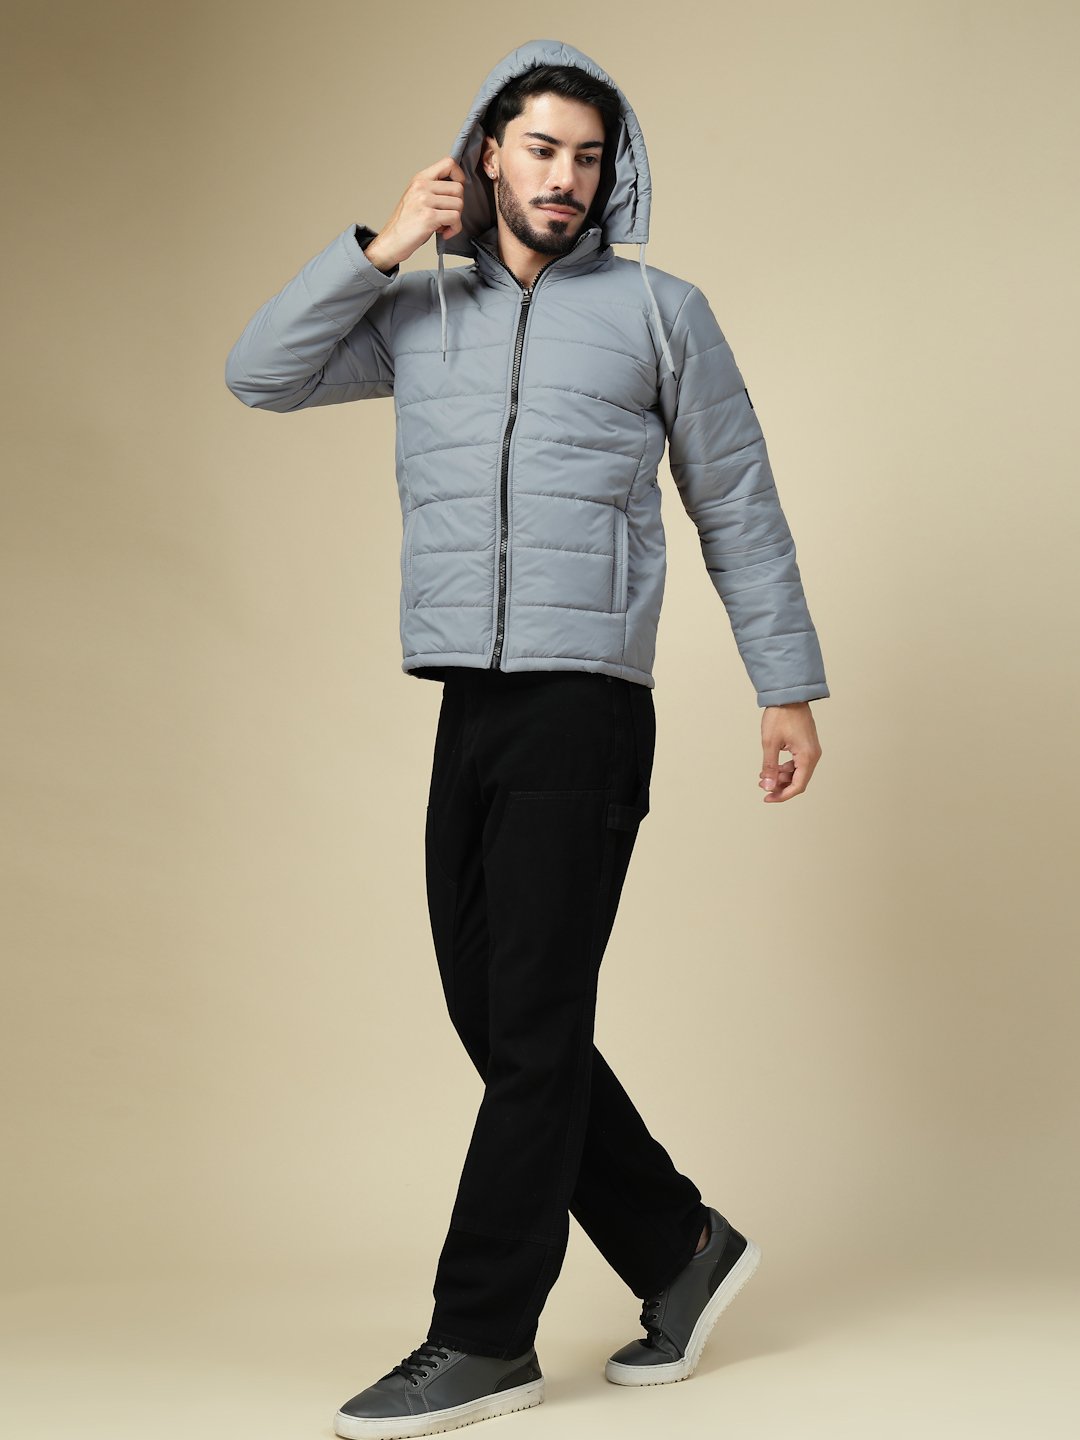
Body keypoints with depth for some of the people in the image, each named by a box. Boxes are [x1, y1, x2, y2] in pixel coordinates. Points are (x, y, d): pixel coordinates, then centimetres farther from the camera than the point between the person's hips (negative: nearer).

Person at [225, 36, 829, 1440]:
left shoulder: (660, 312, 7)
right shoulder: (418, 312, 16)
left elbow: (740, 510, 8)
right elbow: (259, 374, 8)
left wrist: (789, 687, 4)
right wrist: (382, 245, 2)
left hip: (585, 705, -5)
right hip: (465, 709, 5)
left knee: (531, 1022, -5)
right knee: (496, 1018, 8)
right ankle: (681, 1247, 23)